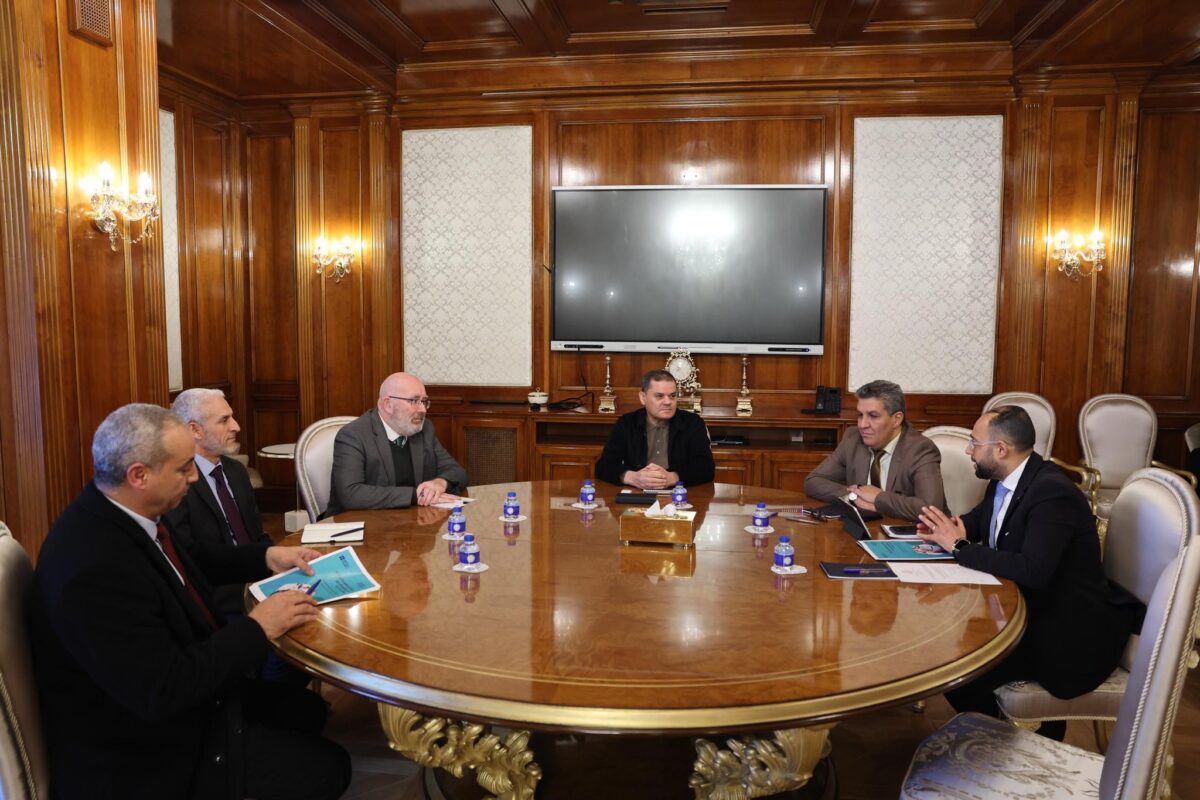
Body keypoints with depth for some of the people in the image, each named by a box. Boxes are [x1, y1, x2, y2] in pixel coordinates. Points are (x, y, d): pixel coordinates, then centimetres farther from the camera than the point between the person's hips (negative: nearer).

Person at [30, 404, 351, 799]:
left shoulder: (120, 513, -7)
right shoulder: (95, 568, -36)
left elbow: (189, 558, 15)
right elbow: (164, 692, -33)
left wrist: (267, 557, 5)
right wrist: (257, 626, -23)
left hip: (175, 696, 9)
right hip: (143, 755, -9)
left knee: (306, 709, 16)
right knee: (327, 766, -4)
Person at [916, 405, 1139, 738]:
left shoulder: (1052, 491, -24)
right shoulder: (1003, 480, 2)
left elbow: (1033, 571, -34)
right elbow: (979, 519, 19)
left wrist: (958, 546, -26)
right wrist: (951, 529, -5)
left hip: (1068, 631, -9)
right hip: (1026, 608, 9)